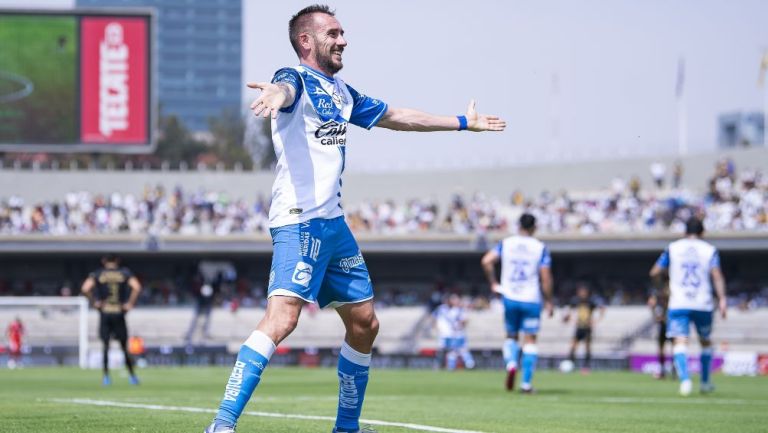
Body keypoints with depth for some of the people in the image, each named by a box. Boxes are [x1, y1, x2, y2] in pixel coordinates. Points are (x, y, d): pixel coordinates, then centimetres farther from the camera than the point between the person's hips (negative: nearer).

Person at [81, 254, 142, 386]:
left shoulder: (97, 274, 3)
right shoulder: (125, 273, 4)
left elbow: (85, 289, -11)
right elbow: (137, 287, -10)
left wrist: (95, 301, 1)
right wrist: (130, 303, -2)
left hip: (104, 313, 0)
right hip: (119, 313, 0)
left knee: (105, 345, 5)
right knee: (124, 346, 9)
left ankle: (106, 376, -1)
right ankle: (132, 375, 10)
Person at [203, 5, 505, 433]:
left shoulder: (341, 92, 20)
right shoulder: (298, 81, -7)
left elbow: (397, 117, 34)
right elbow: (284, 90, -34)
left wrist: (463, 122, 42)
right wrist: (277, 93, -60)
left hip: (334, 222, 9)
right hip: (300, 220, -9)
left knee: (364, 324, 13)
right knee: (282, 317, -23)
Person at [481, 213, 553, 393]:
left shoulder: (506, 243, 3)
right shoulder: (540, 248, -3)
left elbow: (486, 261, -8)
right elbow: (546, 277, -7)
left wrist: (493, 283, 3)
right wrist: (548, 301, 3)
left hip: (510, 298, 2)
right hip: (531, 299, -2)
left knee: (511, 336, 17)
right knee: (530, 340, 3)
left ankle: (511, 363, -12)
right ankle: (526, 383, -1)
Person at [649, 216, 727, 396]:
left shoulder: (672, 248, 7)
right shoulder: (710, 250, 5)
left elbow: (655, 273, 8)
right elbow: (717, 275, -8)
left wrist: (660, 285, 28)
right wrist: (722, 299, -13)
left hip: (678, 305, -1)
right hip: (703, 305, 1)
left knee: (680, 342, -11)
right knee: (705, 341, 21)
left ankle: (685, 379, -33)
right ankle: (705, 382, 27)